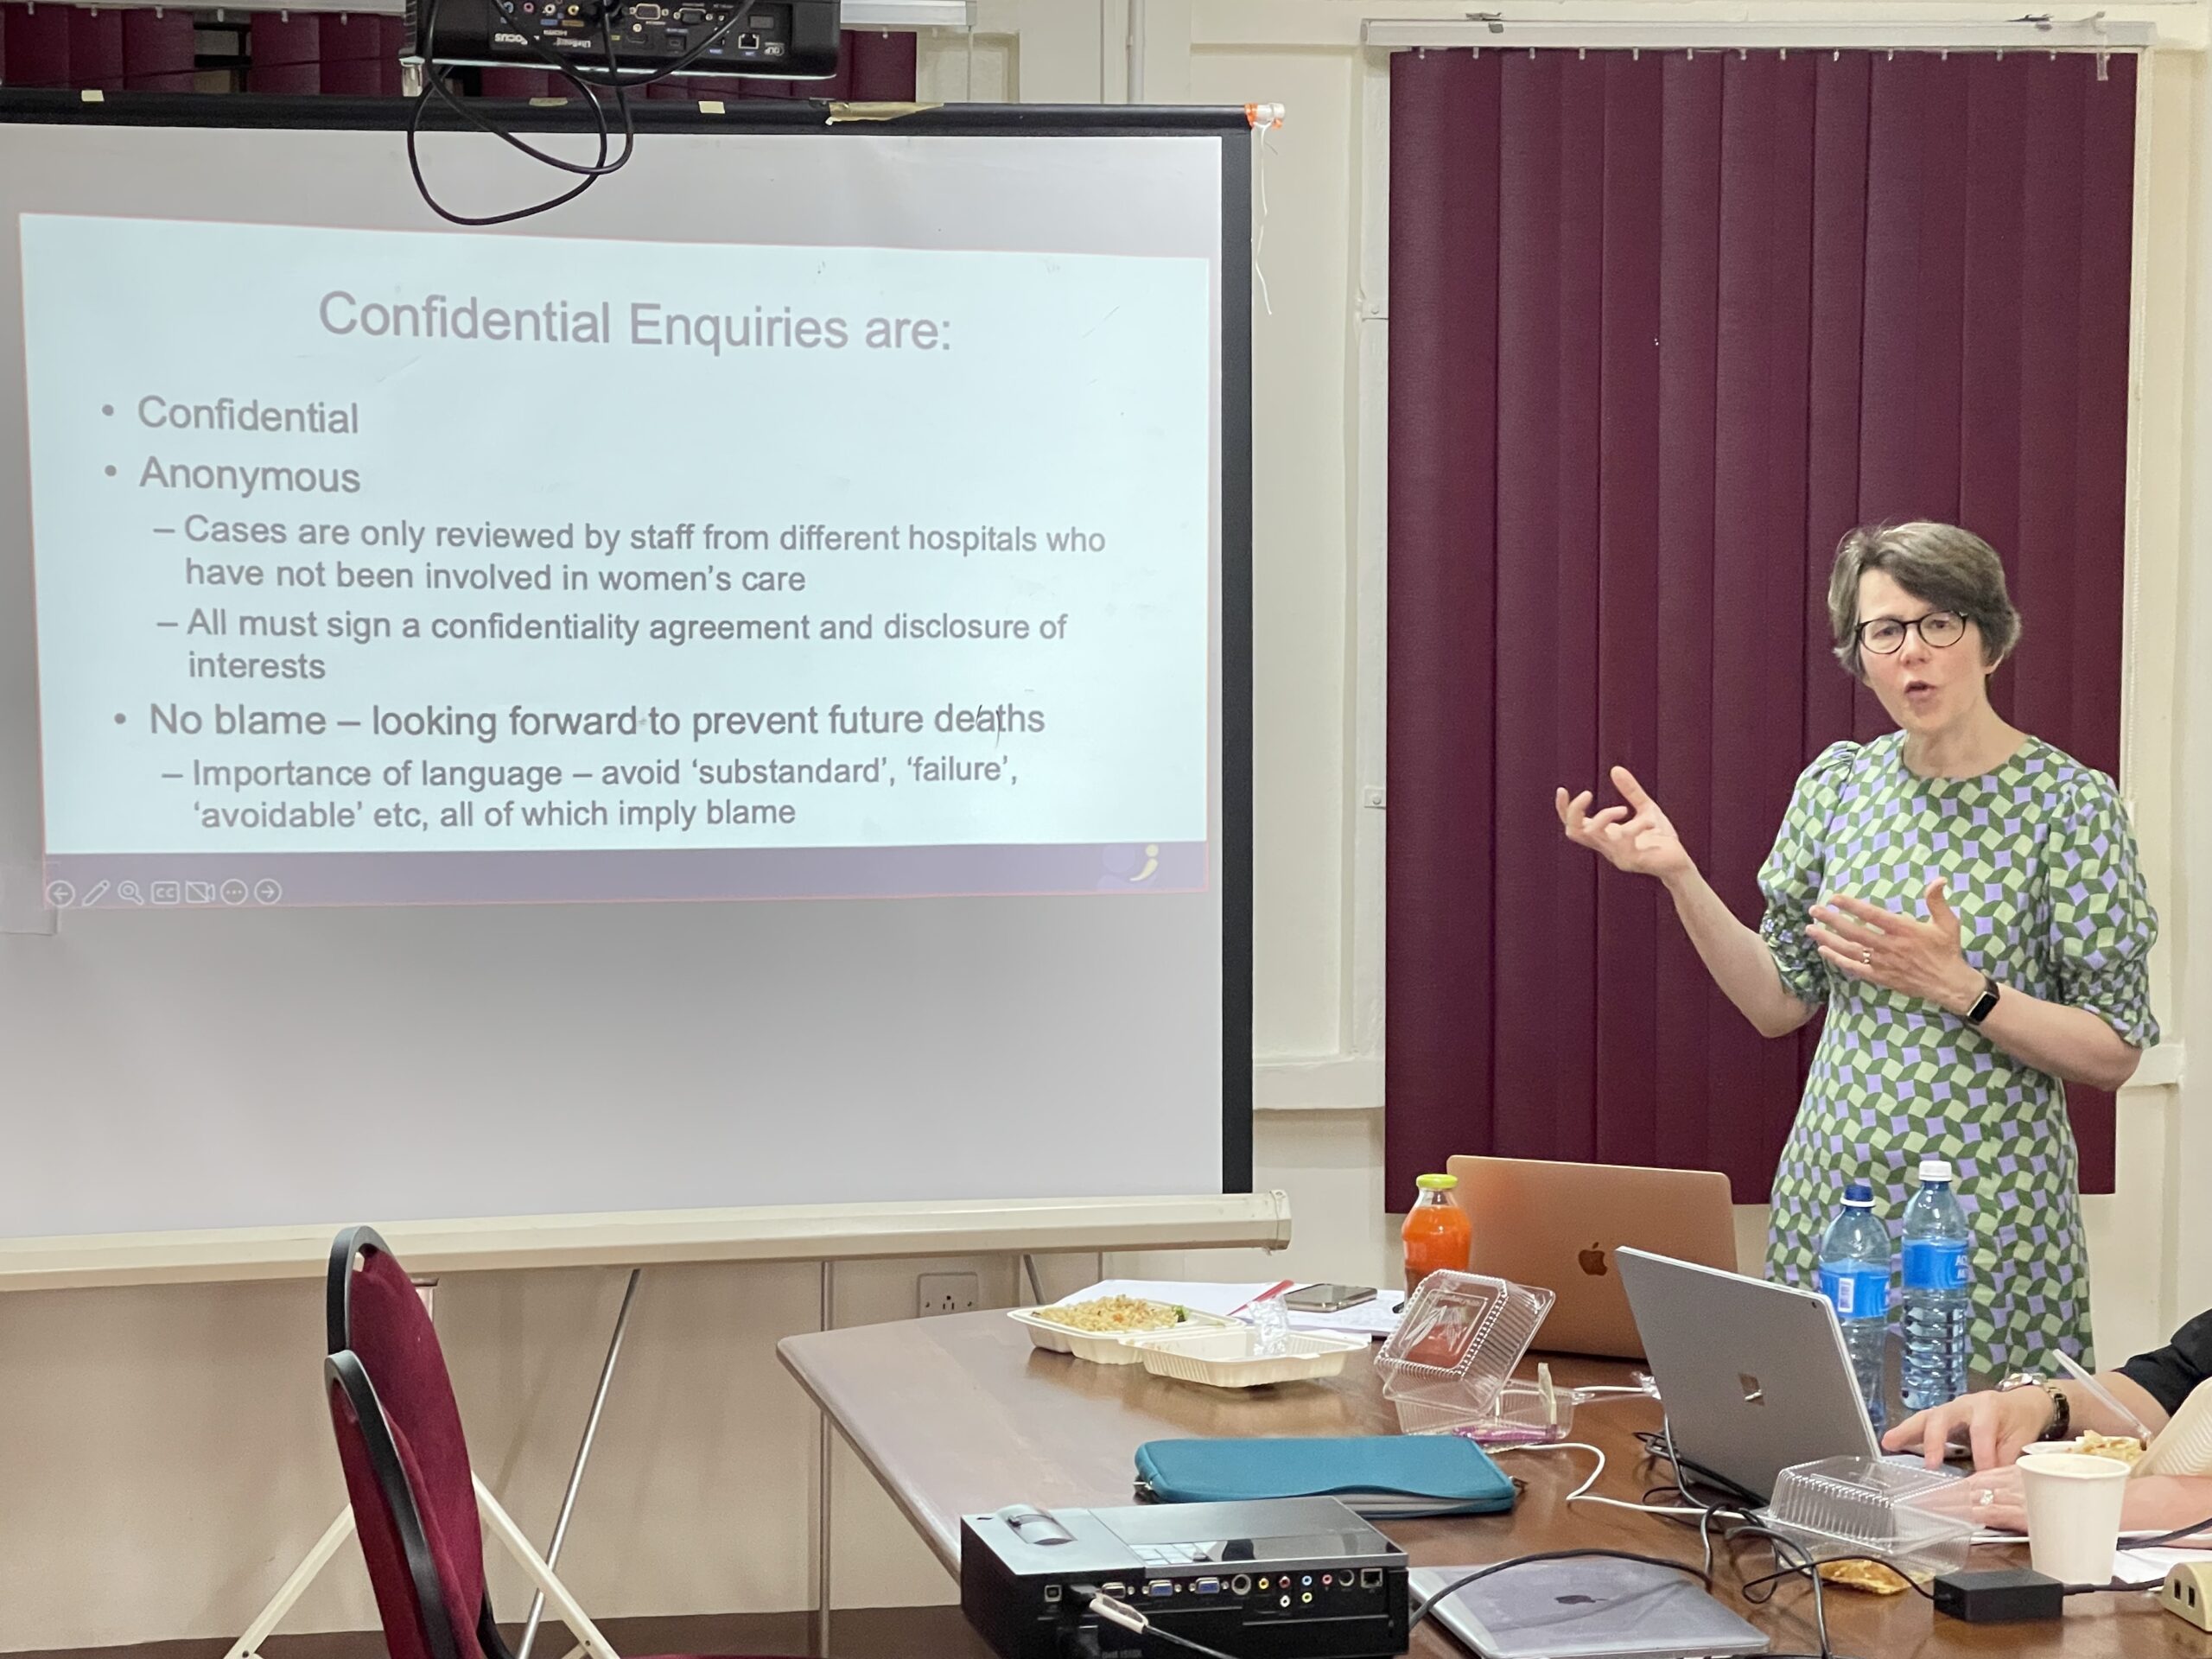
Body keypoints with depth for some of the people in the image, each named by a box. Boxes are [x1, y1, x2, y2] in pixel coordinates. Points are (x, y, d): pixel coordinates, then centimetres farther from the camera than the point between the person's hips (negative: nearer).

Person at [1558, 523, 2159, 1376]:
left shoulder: (2070, 802, -7)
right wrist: (1679, 875, -1)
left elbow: (2115, 1053, -8)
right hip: (1829, 1203, 4)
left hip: (1989, 1215, -4)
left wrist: (1956, 986, -20)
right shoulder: (1838, 784, 6)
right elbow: (1779, 1002, 9)